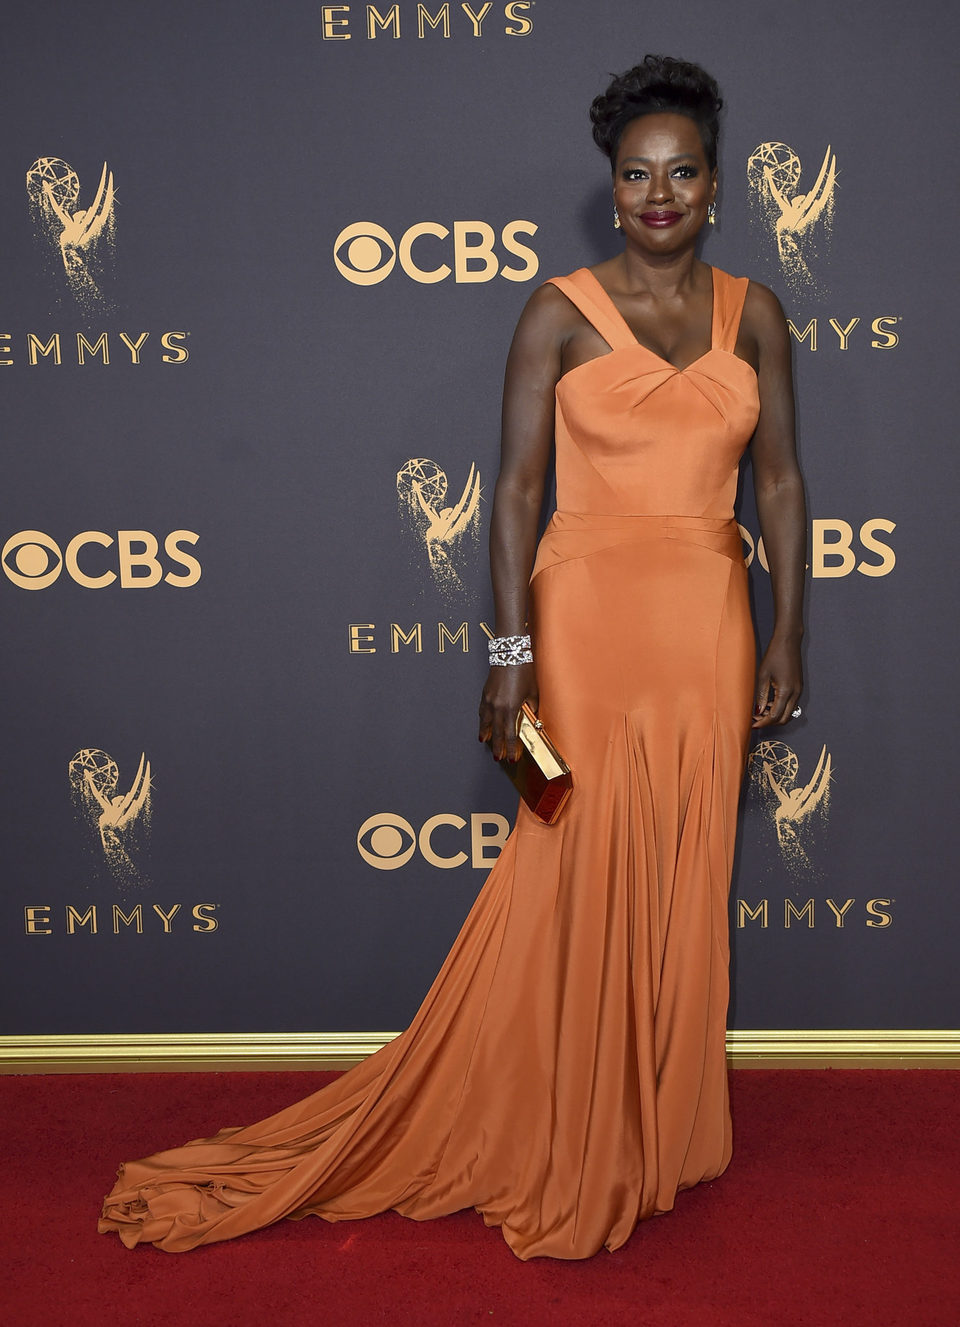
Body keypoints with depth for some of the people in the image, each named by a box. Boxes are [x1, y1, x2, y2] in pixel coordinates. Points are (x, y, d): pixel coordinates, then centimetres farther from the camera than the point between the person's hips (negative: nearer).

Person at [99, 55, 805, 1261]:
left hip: (707, 624, 4)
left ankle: (649, 1127, 29)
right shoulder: (560, 312, -2)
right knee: (580, 872, 1)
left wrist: (786, 635, 4)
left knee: (681, 879, 10)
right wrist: (512, 649, -12)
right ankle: (566, 1149, 20)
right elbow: (517, 486, -6)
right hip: (589, 616, -3)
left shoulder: (753, 314, 8)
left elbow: (780, 482, 10)